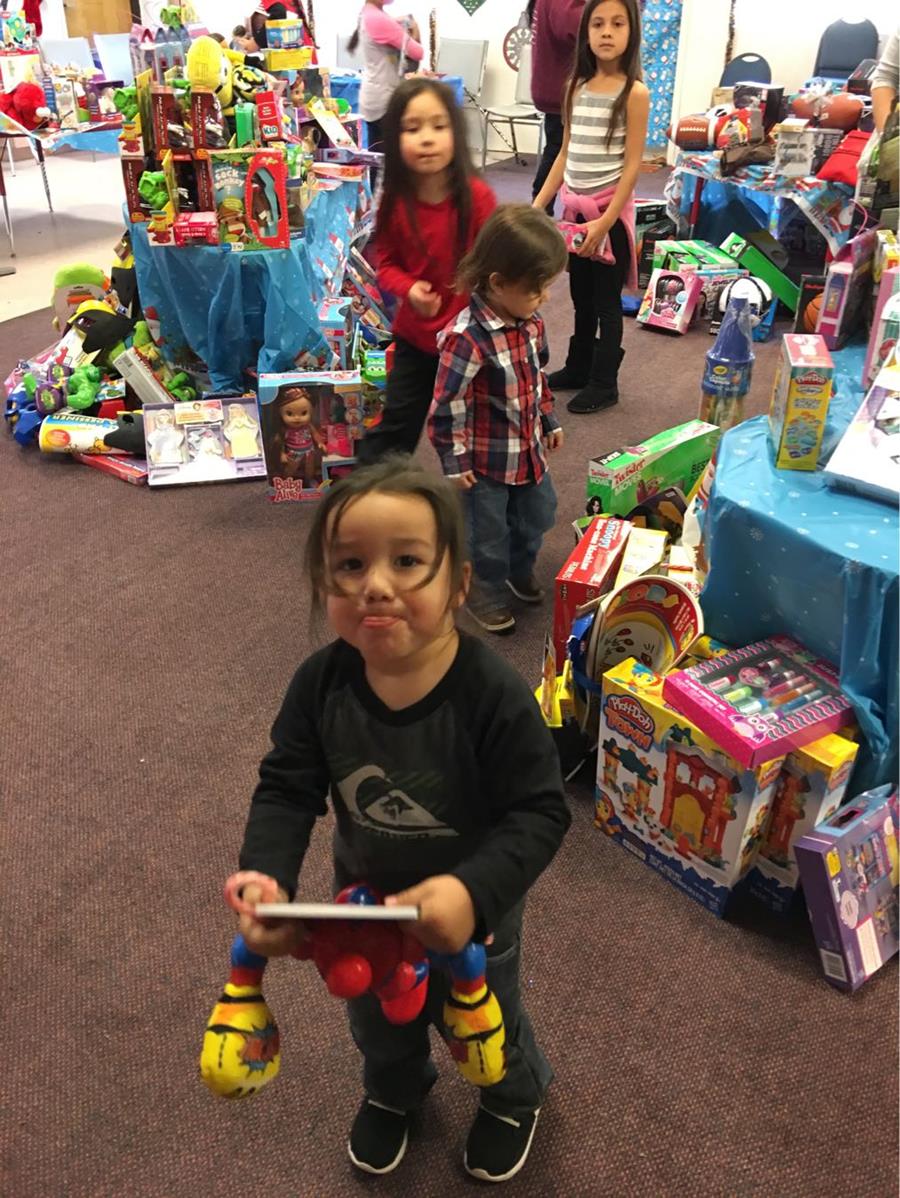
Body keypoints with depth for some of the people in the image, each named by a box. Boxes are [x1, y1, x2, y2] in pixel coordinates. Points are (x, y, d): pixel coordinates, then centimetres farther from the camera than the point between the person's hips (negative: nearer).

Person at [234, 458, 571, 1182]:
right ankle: (394, 1090, 68)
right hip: (363, 896, 4)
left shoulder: (494, 695, -35)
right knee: (376, 1018, 32)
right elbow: (286, 790, -17)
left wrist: (474, 891, -45)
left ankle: (516, 1095, 64)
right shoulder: (320, 684, -24)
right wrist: (266, 876, -35)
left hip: (473, 906, -3)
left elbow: (540, 813, -29)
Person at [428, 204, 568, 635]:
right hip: (487, 459, -8)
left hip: (529, 447, 8)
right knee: (488, 530, 10)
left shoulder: (531, 322, -2)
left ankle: (519, 570, 49)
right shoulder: (466, 338, -28)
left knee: (538, 513, 23)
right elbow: (447, 404, -23)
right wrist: (455, 461, -17)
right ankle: (486, 591, 34)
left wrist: (549, 421, 21)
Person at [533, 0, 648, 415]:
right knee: (581, 295, 16)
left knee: (606, 300, 3)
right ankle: (578, 368, 31)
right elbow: (566, 153, 11)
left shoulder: (634, 92, -10)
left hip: (610, 209, -5)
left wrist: (605, 222, -19)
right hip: (575, 207, 5)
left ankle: (604, 383, 12)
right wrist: (538, 204, 7)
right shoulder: (576, 87, 6)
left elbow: (632, 165, -13)